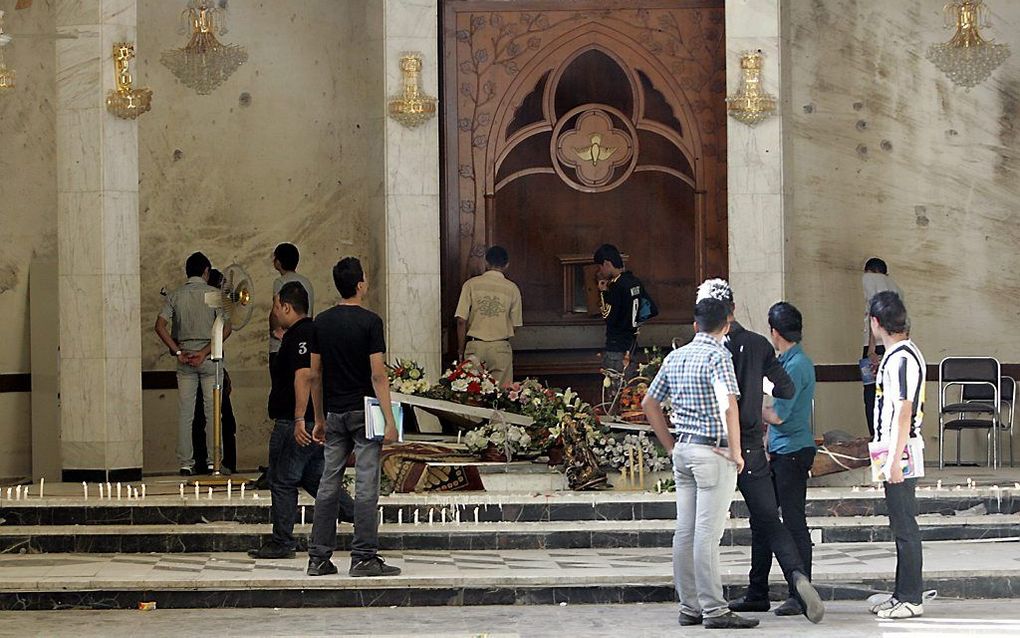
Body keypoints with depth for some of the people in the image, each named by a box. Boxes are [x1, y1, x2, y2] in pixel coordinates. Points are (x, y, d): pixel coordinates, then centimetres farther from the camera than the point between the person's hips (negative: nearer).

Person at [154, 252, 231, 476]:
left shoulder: (175, 296, 5)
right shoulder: (214, 294, -3)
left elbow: (160, 326, -5)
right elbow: (226, 328, -12)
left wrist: (178, 352, -6)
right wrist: (205, 352, -12)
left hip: (184, 359, 2)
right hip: (209, 357, -2)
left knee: (185, 413, 4)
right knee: (213, 411, 3)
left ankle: (185, 463, 3)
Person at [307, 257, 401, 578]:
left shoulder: (321, 322, 6)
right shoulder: (369, 321, -11)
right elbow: (378, 374, -15)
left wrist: (319, 419, 16)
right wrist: (389, 420, -13)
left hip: (334, 413, 5)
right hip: (364, 412, -5)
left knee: (329, 484, 9)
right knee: (366, 485, -3)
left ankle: (319, 557, 8)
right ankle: (363, 558, -3)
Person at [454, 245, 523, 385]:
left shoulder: (471, 284, -1)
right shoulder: (512, 289, 1)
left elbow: (461, 320, -4)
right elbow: (515, 324, 6)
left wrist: (461, 349, 5)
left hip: (475, 347, 0)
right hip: (501, 347, 0)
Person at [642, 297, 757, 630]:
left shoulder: (675, 357, 11)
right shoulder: (717, 356, -11)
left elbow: (649, 403, 18)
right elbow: (729, 404, -25)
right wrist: (736, 452, -16)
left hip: (683, 450, 7)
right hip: (713, 452, -7)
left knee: (685, 532, 8)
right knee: (707, 533, -7)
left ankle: (689, 607, 13)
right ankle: (714, 610, -6)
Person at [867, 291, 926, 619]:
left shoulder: (900, 359, -18)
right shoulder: (903, 354, 14)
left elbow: (903, 413, -22)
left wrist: (894, 461, -23)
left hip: (900, 453, -10)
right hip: (895, 454, 10)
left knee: (905, 527, -5)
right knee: (901, 527, 14)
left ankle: (910, 599, -1)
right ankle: (903, 594, 21)